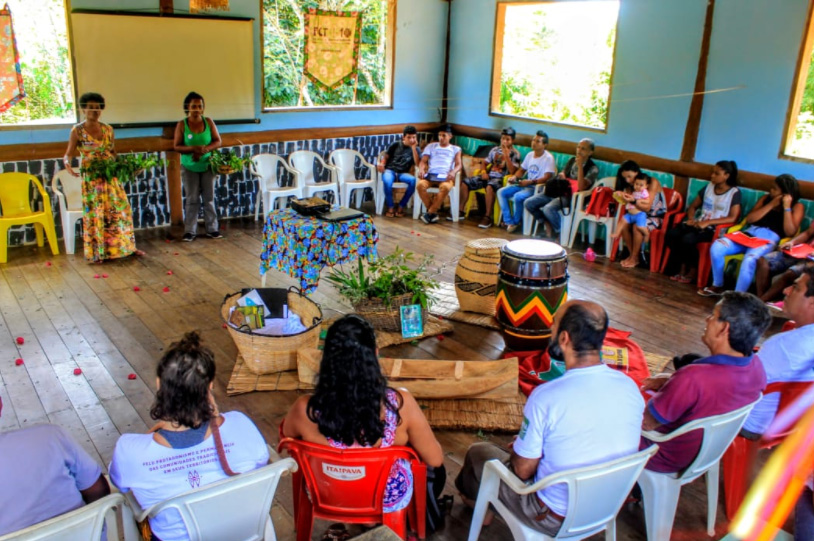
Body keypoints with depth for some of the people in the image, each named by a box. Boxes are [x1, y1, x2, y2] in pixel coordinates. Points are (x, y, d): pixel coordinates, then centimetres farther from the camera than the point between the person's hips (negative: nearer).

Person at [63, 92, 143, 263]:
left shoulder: (108, 129, 8)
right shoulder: (77, 131, -4)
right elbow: (68, 154, -4)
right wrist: (67, 163, -26)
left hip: (111, 177, 4)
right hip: (91, 180, -4)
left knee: (121, 210, 6)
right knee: (94, 214, 0)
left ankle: (127, 246, 19)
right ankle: (97, 252, 10)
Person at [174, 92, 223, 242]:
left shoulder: (208, 122, -2)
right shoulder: (182, 125, -6)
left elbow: (218, 141, -1)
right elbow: (177, 146, -7)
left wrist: (206, 149, -20)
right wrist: (193, 149, -23)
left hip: (207, 166, 1)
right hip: (189, 167, -1)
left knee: (209, 199, 7)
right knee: (192, 200, 4)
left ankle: (212, 229, 15)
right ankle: (190, 231, 11)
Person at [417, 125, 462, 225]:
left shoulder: (456, 149, 21)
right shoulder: (431, 146, 24)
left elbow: (458, 165, 7)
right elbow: (423, 161, 14)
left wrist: (453, 172, -18)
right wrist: (421, 169, -10)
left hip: (445, 176, -2)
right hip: (430, 175, 2)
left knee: (445, 187, -39)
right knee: (420, 185, -33)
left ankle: (430, 213, -26)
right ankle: (434, 213, -22)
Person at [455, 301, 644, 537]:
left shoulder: (546, 397, -31)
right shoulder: (631, 387, -14)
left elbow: (523, 470, -18)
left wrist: (516, 448, 5)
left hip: (556, 519, -5)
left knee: (477, 453, 18)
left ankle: (472, 497, 50)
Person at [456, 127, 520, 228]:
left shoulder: (515, 153, 0)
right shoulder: (495, 150, 17)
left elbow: (512, 171, -12)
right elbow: (486, 163, 24)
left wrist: (506, 155, -18)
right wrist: (484, 171, 3)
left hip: (500, 178, -6)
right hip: (488, 176, 6)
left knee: (490, 187, -40)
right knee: (465, 182, -9)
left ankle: (487, 217, -36)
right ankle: (461, 211, -1)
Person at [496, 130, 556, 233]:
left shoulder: (548, 158, -12)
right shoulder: (530, 155, 12)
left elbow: (547, 178, -20)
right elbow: (521, 170, 21)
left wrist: (530, 182, -30)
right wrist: (514, 177, -1)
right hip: (525, 184, 8)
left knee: (518, 196, -33)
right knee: (501, 192, -7)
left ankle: (516, 222, -8)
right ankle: (509, 221, -10)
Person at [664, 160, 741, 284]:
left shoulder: (734, 193, -5)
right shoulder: (708, 187, 11)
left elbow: (733, 218, -13)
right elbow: (693, 206, 18)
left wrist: (708, 222, -21)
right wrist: (691, 218, -4)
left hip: (715, 229, -6)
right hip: (698, 223, 6)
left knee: (687, 239, -32)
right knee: (671, 234, -21)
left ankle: (693, 271, -11)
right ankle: (682, 268, -10)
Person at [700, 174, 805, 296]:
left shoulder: (797, 206, 5)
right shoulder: (766, 198, 17)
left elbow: (790, 232, -8)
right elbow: (749, 219, 5)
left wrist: (786, 207, -11)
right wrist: (771, 205, -2)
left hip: (769, 240, -5)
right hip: (749, 234, 5)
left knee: (749, 260, -39)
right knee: (716, 247, -22)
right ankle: (717, 286, -4)